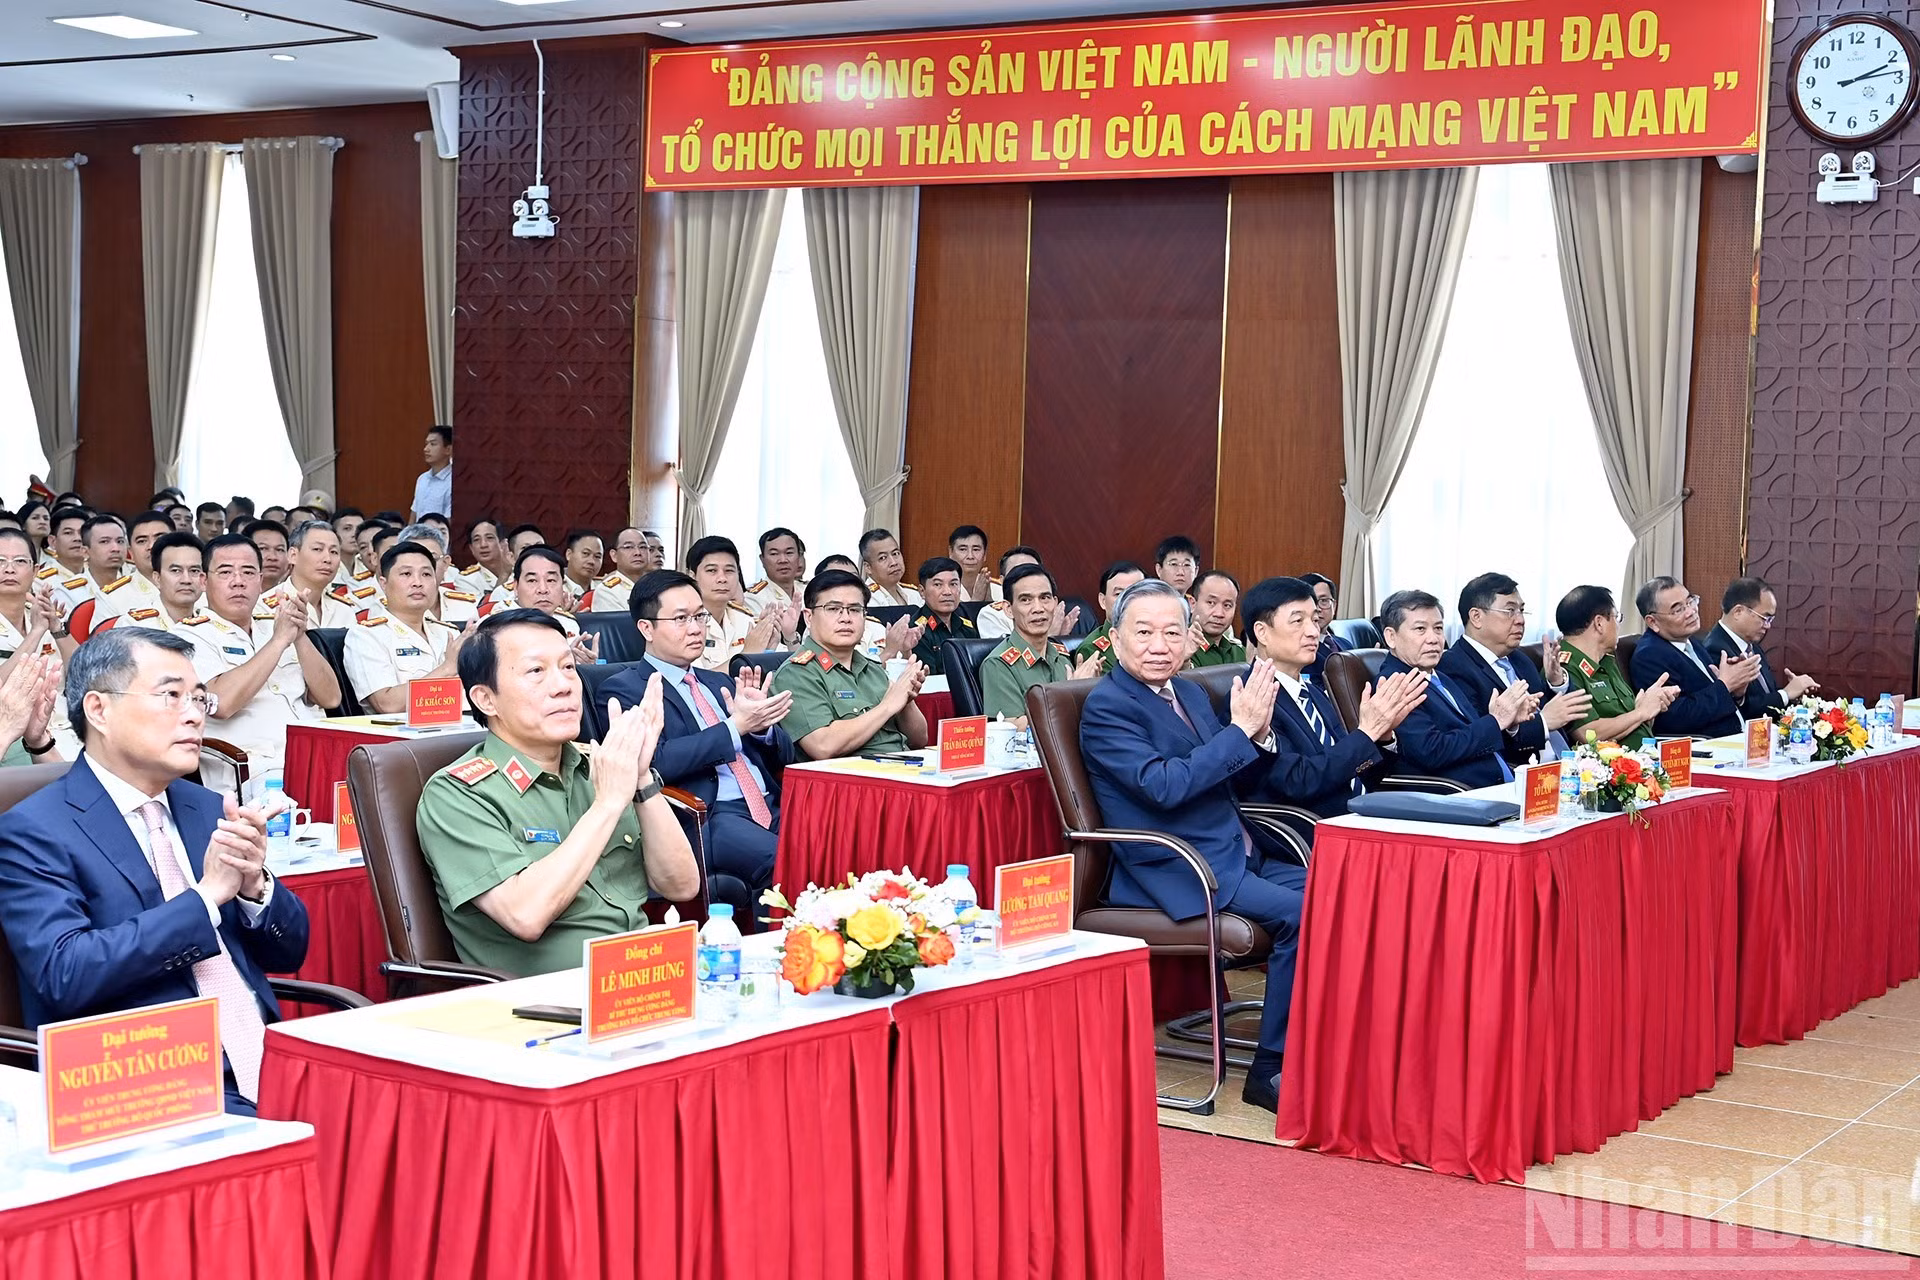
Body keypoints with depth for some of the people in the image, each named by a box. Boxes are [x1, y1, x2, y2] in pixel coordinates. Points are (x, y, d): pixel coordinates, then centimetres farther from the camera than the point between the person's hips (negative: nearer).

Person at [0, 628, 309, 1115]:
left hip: (267, 1065, 6)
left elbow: (288, 952, 18)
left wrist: (255, 884, -4)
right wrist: (207, 896, -14)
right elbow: (64, 974, -16)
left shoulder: (208, 809, 17)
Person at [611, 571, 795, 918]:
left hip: (771, 809, 7)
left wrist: (762, 722, 1)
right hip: (705, 819, -6)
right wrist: (736, 727, -12)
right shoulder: (626, 689, 5)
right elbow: (654, 761, -13)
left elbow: (784, 756, 23)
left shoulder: (718, 683, 26)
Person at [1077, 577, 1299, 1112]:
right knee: (1298, 913, -22)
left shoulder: (1190, 693, 14)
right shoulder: (1106, 706, -10)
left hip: (1237, 856, 8)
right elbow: (1165, 785, -23)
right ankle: (1271, 1070, -11)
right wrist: (1240, 729, -19)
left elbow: (1234, 774, 17)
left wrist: (1259, 731, -5)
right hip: (1176, 874, -8)